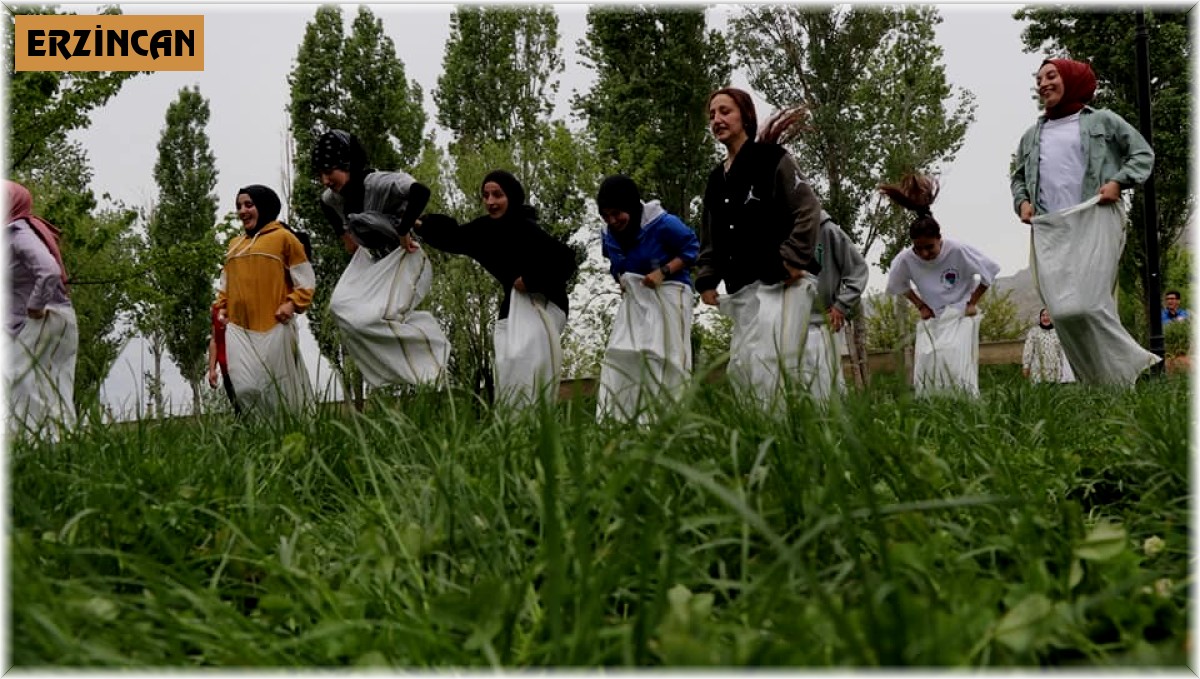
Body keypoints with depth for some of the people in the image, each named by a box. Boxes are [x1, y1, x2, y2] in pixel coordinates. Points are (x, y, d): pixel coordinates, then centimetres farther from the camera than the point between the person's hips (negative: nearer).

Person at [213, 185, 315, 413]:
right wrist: (221, 307, 13)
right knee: (245, 388, -7)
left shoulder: (283, 237, 4)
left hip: (273, 326, -4)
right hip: (238, 327, 4)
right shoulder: (234, 244, 20)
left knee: (277, 388, -1)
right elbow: (226, 283, 27)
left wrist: (293, 303, -13)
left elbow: (305, 278, 1)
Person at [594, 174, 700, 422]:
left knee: (664, 357, -9)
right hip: (634, 300, 6)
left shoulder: (663, 224, -16)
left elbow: (691, 247, -9)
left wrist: (663, 272, -20)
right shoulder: (608, 236, 3)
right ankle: (616, 421, 0)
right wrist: (620, 279, 0)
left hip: (668, 295, -6)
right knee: (620, 356, -1)